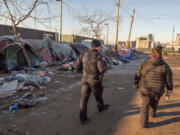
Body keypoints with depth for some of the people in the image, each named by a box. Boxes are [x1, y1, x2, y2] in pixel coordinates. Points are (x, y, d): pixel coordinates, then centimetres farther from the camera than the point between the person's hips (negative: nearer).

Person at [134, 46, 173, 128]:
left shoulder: (144, 64, -7)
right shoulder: (164, 66, -6)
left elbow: (137, 75, 2)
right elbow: (169, 79, 0)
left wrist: (136, 84, 17)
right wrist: (169, 89, 13)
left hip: (144, 89, -1)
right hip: (157, 90, 1)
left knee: (145, 104, 13)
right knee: (154, 102, 27)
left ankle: (144, 123, 11)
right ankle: (153, 114, 52)